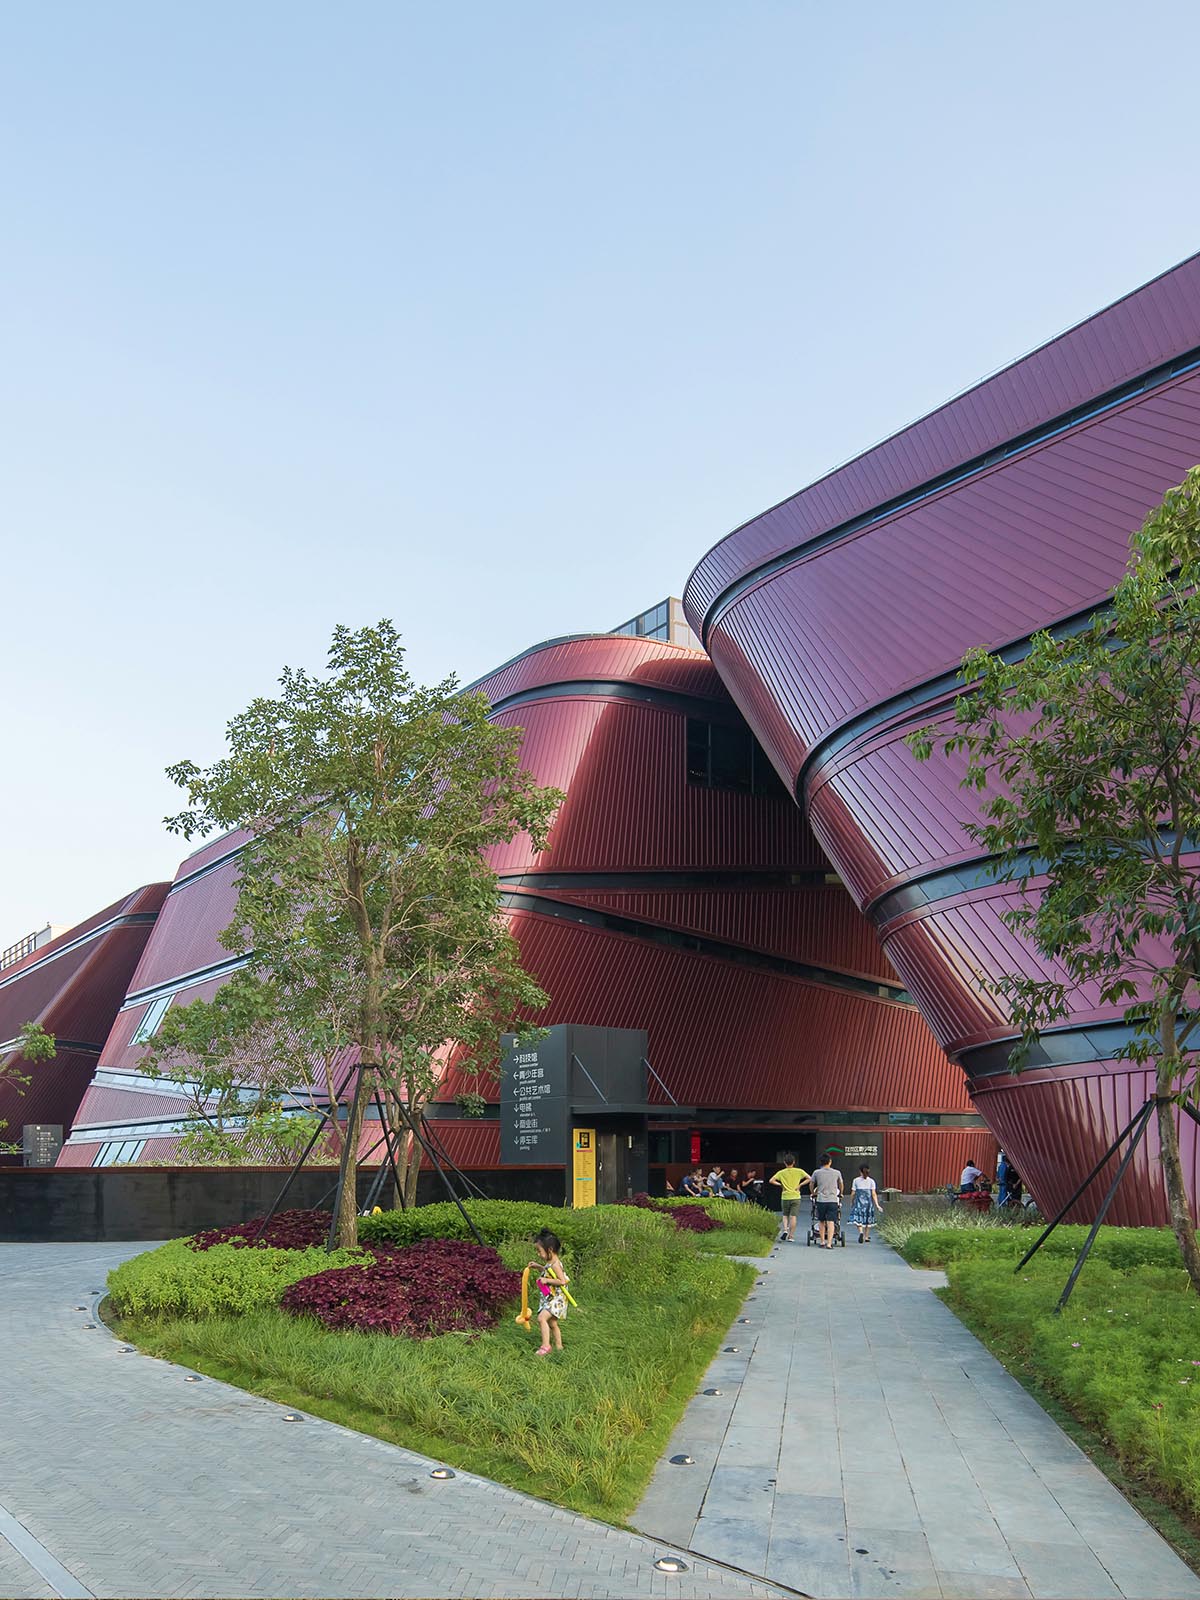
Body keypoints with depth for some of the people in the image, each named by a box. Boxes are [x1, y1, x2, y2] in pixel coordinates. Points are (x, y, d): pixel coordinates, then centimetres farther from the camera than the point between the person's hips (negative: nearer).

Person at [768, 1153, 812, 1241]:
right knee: (793, 1217, 1)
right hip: (796, 1197, 0)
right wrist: (800, 1184, -2)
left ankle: (785, 1230, -7)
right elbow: (810, 1179, -6)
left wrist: (780, 1184, 3)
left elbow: (771, 1181, -8)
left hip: (785, 1197, 0)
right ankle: (791, 1236, 0)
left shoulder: (781, 1172, -1)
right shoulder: (799, 1171, -2)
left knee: (785, 1215, 16)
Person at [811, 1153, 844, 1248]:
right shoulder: (837, 1173, 4)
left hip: (821, 1200, 1)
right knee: (831, 1222, -2)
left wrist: (813, 1193, 36)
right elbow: (841, 1185, 21)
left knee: (821, 1222, 15)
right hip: (833, 1200, -1)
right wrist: (840, 1194, 40)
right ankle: (829, 1243, -8)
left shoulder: (817, 1172, 2)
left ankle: (822, 1241, 20)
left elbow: (812, 1185, 16)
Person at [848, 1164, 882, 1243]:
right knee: (867, 1220, 14)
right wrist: (877, 1205, -2)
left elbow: (853, 1193, 1)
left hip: (859, 1202, -2)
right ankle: (866, 1237, 19)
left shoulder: (856, 1180, 0)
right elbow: (873, 1194, -3)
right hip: (868, 1202, 2)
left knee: (857, 1218, 1)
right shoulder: (871, 1181, 2)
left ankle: (861, 1232, -26)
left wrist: (852, 1203, 13)